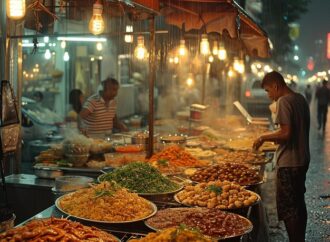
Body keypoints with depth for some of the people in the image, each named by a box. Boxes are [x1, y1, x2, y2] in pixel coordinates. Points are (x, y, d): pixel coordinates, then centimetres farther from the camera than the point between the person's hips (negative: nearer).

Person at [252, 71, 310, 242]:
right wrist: (275, 138, 18)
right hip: (302, 159, 10)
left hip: (288, 163, -10)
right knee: (299, 204, 18)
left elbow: (286, 133, -24)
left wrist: (264, 137, -12)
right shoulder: (301, 99, 11)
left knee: (288, 209, -3)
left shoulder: (283, 101, -16)